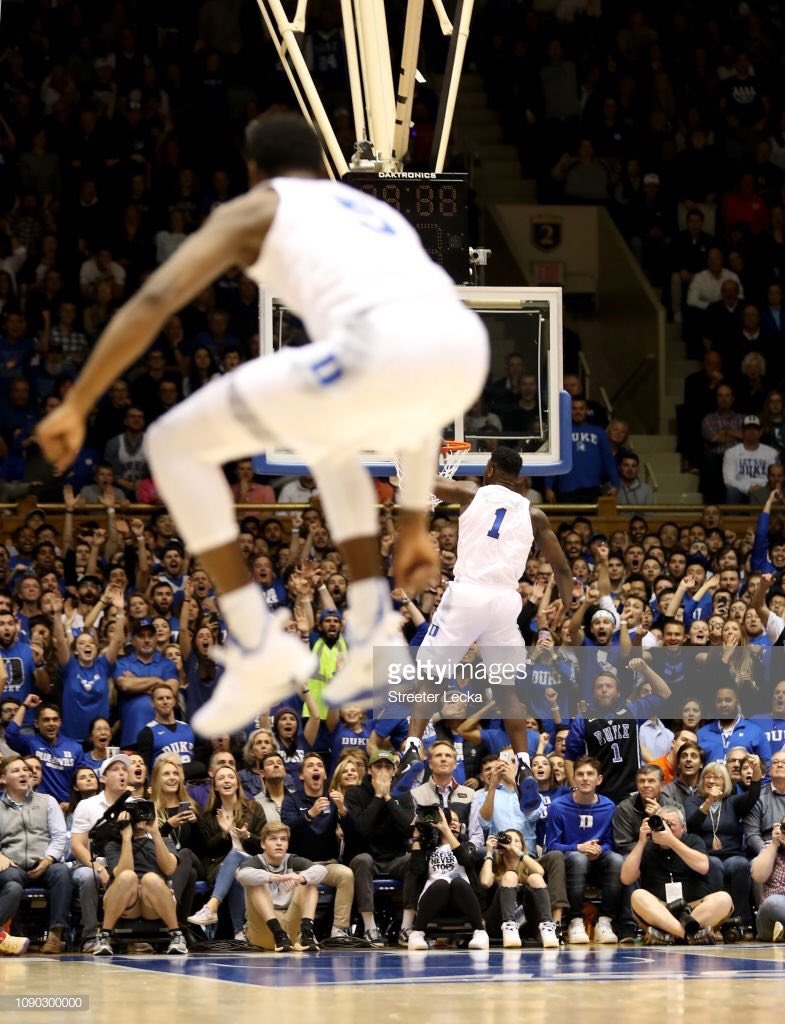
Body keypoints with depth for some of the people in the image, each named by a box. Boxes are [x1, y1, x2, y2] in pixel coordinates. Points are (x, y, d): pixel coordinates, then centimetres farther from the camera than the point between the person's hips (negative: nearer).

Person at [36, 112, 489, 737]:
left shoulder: (254, 208, 24)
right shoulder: (378, 217, 40)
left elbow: (154, 299, 6)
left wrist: (75, 408, 12)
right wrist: (413, 527, 46)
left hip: (382, 352, -6)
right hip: (465, 354, 7)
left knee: (175, 445, 12)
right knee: (329, 432, 40)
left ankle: (259, 650, 8)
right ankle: (375, 635, 25)